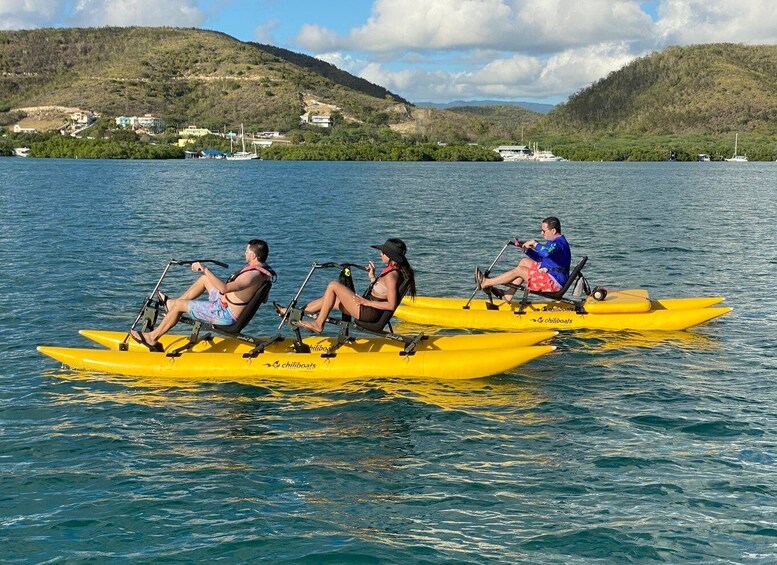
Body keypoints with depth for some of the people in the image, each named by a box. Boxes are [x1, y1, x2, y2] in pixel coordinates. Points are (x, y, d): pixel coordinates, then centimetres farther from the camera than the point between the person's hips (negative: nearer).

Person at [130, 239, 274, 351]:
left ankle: (153, 337, 13)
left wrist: (205, 269, -39)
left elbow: (224, 288, -45)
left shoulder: (253, 275, -32)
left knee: (179, 305, -4)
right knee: (204, 279, 25)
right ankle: (171, 304, 38)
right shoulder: (263, 270, -1)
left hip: (225, 314, -10)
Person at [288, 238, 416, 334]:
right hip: (371, 312, 10)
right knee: (328, 299, 16)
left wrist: (366, 302, -19)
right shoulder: (395, 271, 10)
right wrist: (372, 277, 12)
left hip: (368, 312, -10)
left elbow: (391, 305, -26)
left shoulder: (391, 275, -19)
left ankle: (318, 324, -3)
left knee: (333, 285, -9)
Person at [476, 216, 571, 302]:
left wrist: (534, 244, -26)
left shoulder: (559, 242, -19)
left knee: (519, 270, -10)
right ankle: (507, 297, 9)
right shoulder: (554, 242, 16)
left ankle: (485, 283, -1)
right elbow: (539, 258, 24)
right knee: (525, 261, 17)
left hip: (554, 282, -11)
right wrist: (526, 248, 11)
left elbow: (547, 252, -42)